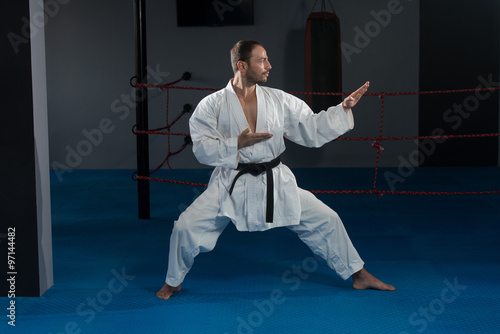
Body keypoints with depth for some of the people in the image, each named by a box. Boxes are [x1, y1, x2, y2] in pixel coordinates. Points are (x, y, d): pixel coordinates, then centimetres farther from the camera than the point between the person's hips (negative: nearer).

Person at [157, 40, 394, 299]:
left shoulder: (280, 101, 1)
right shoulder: (212, 105, -6)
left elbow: (314, 130, 5)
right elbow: (202, 148, -10)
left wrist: (344, 108, -3)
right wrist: (238, 143, -20)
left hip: (275, 184, 3)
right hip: (231, 186, -2)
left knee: (326, 220, 2)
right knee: (186, 227, -12)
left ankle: (359, 276, 22)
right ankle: (173, 282, 17)